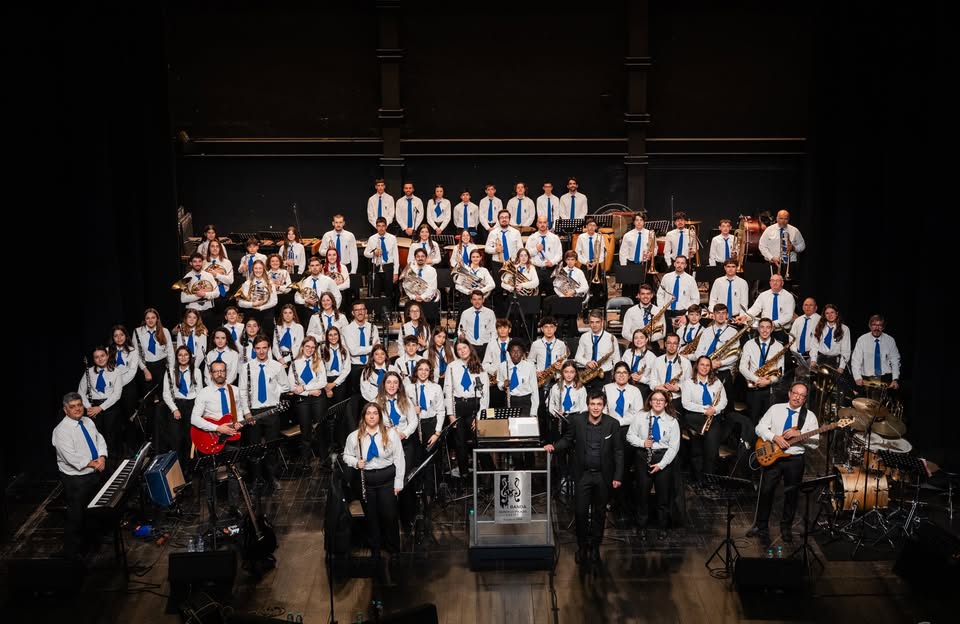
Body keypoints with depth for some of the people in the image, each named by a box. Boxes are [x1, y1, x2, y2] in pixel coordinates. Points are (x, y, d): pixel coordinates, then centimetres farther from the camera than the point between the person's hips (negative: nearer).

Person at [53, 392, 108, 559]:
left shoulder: (88, 422, 5)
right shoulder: (61, 430, -18)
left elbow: (100, 440, 6)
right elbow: (71, 458, -23)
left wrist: (102, 457, -12)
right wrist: (92, 463, -16)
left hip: (94, 474, 7)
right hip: (75, 479, -7)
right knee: (75, 515, 1)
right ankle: (72, 551, 16)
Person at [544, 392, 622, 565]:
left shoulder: (612, 424, -6)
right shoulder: (577, 421, -4)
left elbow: (618, 451, -2)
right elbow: (568, 439, 9)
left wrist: (618, 476, -6)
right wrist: (554, 446, -12)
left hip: (603, 476, 0)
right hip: (583, 474, 0)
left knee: (599, 512, 11)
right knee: (581, 512, 0)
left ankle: (595, 547, 25)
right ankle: (582, 546, 17)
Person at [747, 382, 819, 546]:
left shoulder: (809, 416, 3)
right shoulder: (775, 409, 6)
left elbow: (815, 443, -4)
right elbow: (760, 428, 1)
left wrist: (799, 435, -19)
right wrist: (775, 437, -14)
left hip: (795, 459, 0)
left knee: (792, 495, 7)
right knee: (766, 491, -4)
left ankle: (786, 528, 26)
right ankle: (761, 528, 10)